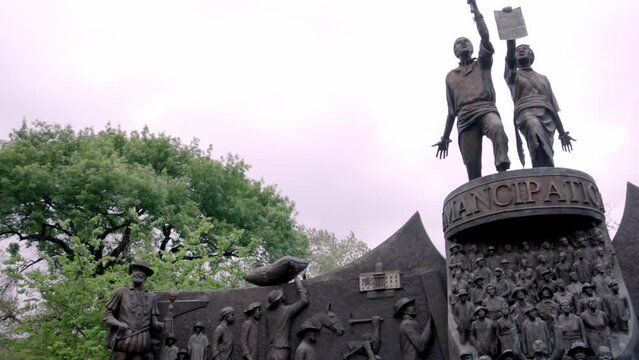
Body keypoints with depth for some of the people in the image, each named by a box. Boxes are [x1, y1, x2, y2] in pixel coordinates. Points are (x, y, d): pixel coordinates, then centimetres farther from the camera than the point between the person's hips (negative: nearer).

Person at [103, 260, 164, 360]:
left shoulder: (152, 297, 15)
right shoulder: (122, 292, 7)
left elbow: (153, 322, 13)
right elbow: (106, 316, 7)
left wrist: (164, 325, -9)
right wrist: (119, 324, -12)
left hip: (141, 346, 2)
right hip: (122, 343, -2)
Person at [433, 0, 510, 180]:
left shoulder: (483, 64, 23)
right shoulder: (451, 76, 28)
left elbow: (485, 38, 2)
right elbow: (451, 109, 26)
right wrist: (445, 137, 20)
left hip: (485, 109, -2)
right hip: (465, 117, 2)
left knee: (497, 128, -38)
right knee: (472, 166, -11)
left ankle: (503, 171, -52)